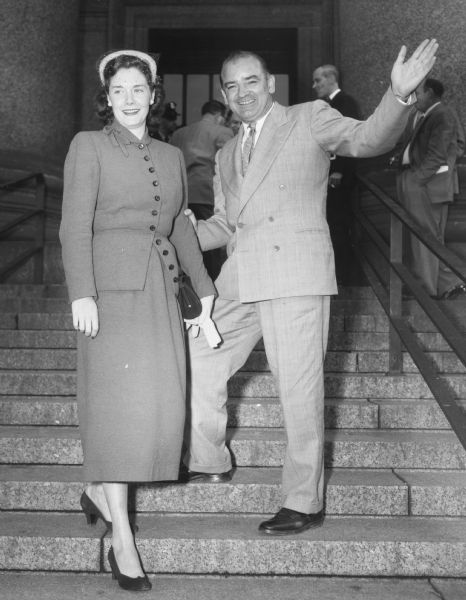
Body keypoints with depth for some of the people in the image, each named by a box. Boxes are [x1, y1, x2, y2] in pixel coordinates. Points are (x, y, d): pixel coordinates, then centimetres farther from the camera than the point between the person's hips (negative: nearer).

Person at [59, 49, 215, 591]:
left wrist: (205, 285, 18)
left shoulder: (171, 156, 18)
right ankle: (121, 540, 1)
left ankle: (98, 489, 26)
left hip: (158, 290, 5)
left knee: (160, 400, 1)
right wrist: (81, 293, -17)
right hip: (111, 286, -5)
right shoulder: (88, 146, 3)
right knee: (116, 403, -6)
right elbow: (75, 226, -6)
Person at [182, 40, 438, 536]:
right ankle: (209, 462, 29)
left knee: (299, 391, -5)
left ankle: (304, 502, 7)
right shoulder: (226, 154, 24)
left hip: (296, 273, -6)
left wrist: (400, 94, -25)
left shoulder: (309, 119, 6)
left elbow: (368, 139, -8)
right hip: (239, 280, 7)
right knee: (197, 363, 11)